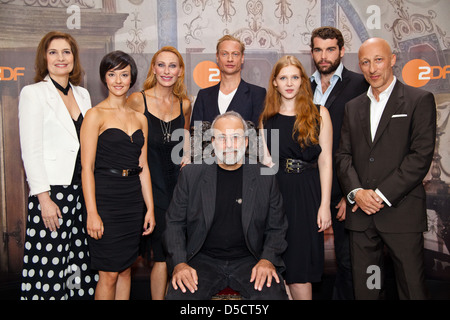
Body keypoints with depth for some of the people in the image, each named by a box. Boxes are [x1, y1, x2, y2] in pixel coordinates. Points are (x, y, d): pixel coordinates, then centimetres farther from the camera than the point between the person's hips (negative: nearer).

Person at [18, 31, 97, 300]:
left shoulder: (83, 94, 14)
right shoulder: (33, 93, -2)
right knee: (49, 267, -1)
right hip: (52, 191, -5)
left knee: (82, 268, 7)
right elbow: (31, 151, -8)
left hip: (82, 191, 5)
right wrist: (44, 198, -13)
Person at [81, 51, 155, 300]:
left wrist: (150, 208, 10)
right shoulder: (95, 115, -4)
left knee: (125, 270, 12)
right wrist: (92, 213, -15)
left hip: (133, 198, 5)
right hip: (105, 197, -5)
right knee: (109, 274, 1)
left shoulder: (140, 118, 12)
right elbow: (87, 168, -9)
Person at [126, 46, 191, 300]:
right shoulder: (137, 100, -4)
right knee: (162, 255, -6)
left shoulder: (184, 104, 9)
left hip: (177, 182, 4)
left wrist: (187, 154, 10)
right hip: (149, 182, -4)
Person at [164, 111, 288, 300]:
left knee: (274, 294, -27)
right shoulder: (191, 174, 4)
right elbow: (174, 223, 6)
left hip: (249, 261, 0)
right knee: (178, 295, -26)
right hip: (203, 260, 0)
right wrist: (179, 263, -9)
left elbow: (276, 227, 8)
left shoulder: (265, 177, 4)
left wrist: (267, 259, -9)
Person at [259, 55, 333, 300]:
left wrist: (325, 204, -6)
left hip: (306, 193, -2)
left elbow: (325, 161, 0)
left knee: (299, 266, 0)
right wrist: (265, 160, -8)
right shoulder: (267, 117, 10)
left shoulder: (318, 113, 3)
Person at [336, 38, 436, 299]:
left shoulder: (420, 100, 1)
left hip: (402, 212, -4)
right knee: (364, 288, 11)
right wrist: (356, 191, -8)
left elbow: (421, 156, -8)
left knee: (412, 289, 3)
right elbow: (344, 155, 10)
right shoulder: (353, 107, 15)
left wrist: (382, 195, -14)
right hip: (361, 213, 4)